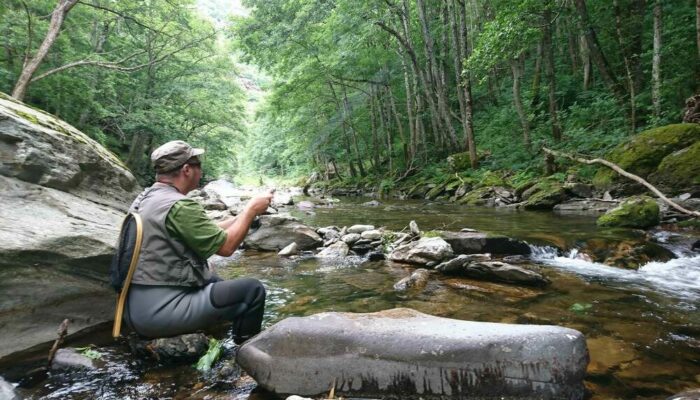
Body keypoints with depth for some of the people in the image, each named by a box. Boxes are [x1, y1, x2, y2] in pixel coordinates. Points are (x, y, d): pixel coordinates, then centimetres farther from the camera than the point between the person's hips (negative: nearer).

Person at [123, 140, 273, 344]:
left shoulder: (144, 198, 9)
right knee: (253, 290, -5)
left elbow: (207, 232, 12)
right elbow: (226, 246, -15)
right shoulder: (179, 206, -20)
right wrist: (251, 209, -3)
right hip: (160, 311, -10)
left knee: (214, 282, 28)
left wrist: (244, 214, 12)